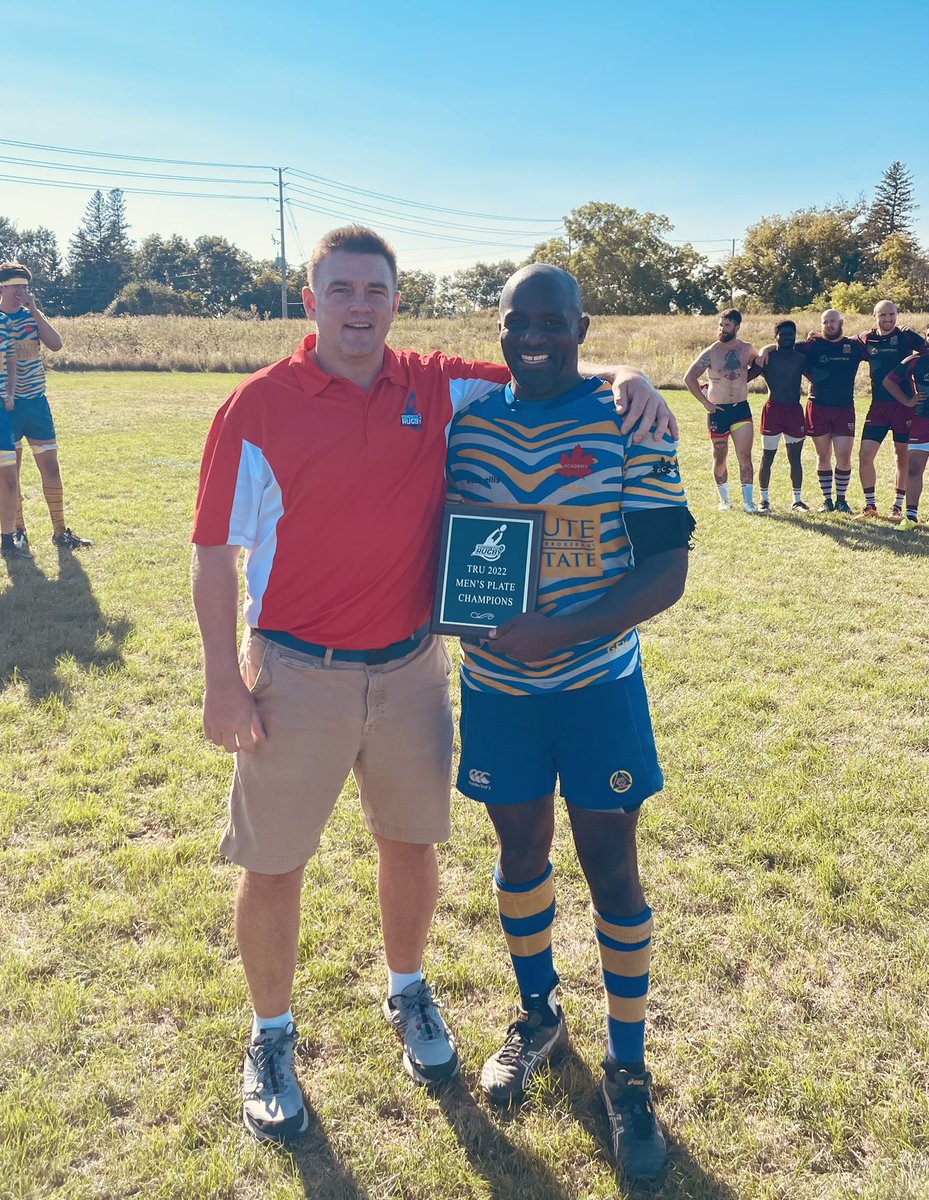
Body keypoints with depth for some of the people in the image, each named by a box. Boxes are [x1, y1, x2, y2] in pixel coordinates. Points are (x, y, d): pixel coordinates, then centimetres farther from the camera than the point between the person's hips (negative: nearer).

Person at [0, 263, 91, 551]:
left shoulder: (32, 316, 7)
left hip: (36, 401, 3)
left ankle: (60, 530, 13)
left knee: (50, 466, 4)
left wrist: (34, 310, -11)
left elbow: (56, 344, -8)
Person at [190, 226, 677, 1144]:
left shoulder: (437, 388, 0)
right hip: (295, 676, -3)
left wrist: (621, 379, -12)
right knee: (274, 865, 9)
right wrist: (223, 683, -10)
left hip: (410, 668, 3)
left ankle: (408, 994, 45)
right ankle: (271, 1038, 34)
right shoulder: (260, 405, -10)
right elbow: (214, 553, -8)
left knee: (412, 841, 18)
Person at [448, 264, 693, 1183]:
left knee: (611, 872, 8)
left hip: (597, 686, -3)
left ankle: (627, 1067, 29)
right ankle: (538, 1017, 44)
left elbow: (667, 570, -13)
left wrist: (559, 630, -25)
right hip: (496, 686, 3)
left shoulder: (629, 422, -11)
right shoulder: (466, 422, 0)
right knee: (520, 854, 17)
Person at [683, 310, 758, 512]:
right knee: (720, 459, 8)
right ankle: (724, 498, 24)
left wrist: (741, 381, 8)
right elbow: (689, 377, -5)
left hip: (742, 409, 1)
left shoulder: (747, 349, 3)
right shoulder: (711, 353, -6)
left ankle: (748, 500, -1)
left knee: (745, 457, -5)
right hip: (718, 411, -1)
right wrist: (705, 402, -6)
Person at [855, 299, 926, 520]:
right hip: (878, 405, 2)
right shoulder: (866, 340, 6)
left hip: (904, 404, -2)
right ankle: (870, 505, 9)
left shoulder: (906, 336, -1)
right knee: (865, 454, -4)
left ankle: (898, 507, 15)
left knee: (903, 456, 5)